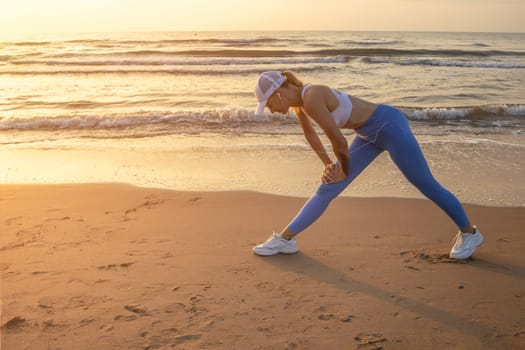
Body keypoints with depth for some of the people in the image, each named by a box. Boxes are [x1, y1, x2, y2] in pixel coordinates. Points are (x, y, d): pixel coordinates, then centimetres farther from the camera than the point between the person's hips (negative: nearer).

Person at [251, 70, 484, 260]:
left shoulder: (311, 99, -29)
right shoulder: (298, 101, -2)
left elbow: (338, 140, -23)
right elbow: (310, 133, 17)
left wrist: (345, 171, -6)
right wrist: (328, 165, 14)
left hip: (389, 125, -8)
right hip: (370, 134, 8)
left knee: (426, 184, 4)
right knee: (327, 189, 4)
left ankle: (469, 233, 24)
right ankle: (285, 239, 7)